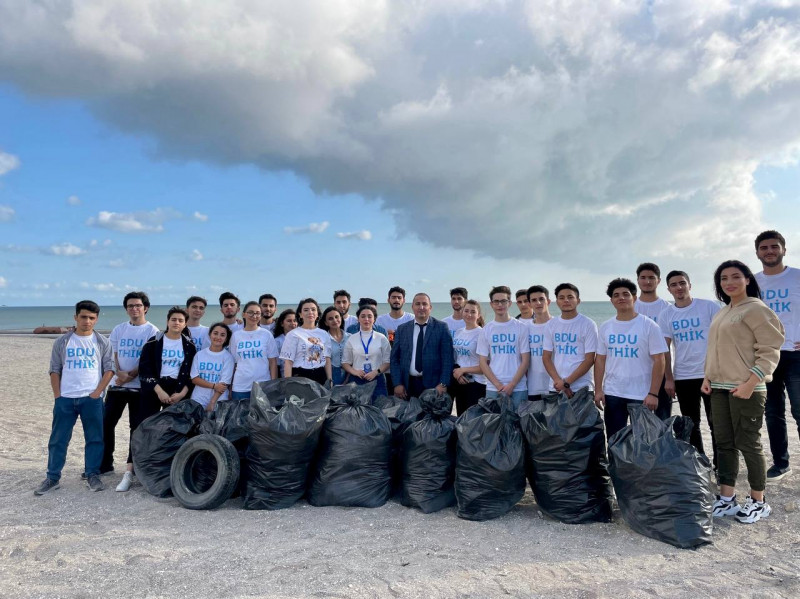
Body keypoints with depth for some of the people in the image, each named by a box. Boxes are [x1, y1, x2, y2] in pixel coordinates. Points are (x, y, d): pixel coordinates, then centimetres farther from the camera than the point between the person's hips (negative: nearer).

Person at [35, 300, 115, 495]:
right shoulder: (62, 342, 5)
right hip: (65, 398, 1)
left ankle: (93, 475, 15)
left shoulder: (102, 343, 3)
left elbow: (109, 369, 1)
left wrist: (97, 392, -8)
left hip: (92, 398, -1)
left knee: (94, 438, 3)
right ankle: (52, 478, 17)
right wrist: (57, 395, -1)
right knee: (58, 439, 6)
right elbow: (55, 369, 6)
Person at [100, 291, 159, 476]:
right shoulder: (119, 329, 11)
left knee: (137, 426, 3)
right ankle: (104, 463, 16)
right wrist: (119, 372, -9)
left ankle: (133, 465, 14)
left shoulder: (152, 331, -2)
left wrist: (130, 375, -15)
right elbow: (114, 355, 10)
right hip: (117, 384, 4)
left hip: (139, 386, -4)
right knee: (106, 423, 4)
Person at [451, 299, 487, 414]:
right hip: (459, 382, 6)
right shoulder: (457, 333, 9)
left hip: (476, 384, -6)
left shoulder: (482, 334, -12)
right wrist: (455, 372, -3)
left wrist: (463, 370, -10)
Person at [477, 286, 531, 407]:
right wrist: (498, 385, -7)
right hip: (493, 388, 1)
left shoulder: (522, 328, 2)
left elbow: (525, 360, 0)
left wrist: (512, 385, -9)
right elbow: (483, 362, 5)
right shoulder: (486, 330, 7)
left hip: (518, 388, -1)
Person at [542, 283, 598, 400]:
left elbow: (589, 359, -7)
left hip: (582, 389, -3)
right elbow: (546, 357, 6)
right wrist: (558, 381, -9)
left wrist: (566, 382, -12)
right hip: (556, 389, 3)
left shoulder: (588, 324, -3)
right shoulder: (551, 325, 7)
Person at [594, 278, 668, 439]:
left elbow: (658, 361, -8)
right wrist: (598, 390, 1)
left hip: (641, 396, -3)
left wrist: (653, 393, -14)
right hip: (612, 394, 4)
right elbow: (600, 360, 9)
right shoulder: (605, 327, 7)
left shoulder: (648, 325, -5)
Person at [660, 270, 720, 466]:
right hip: (682, 377, 2)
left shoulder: (709, 307, -4)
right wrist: (669, 379, 1)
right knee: (691, 424, 10)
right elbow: (665, 348, 4)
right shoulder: (666, 314, 3)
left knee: (716, 422, 5)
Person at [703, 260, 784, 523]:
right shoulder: (721, 313, 15)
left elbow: (770, 351, -13)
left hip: (745, 389, -8)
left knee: (748, 444, 1)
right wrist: (708, 377, 8)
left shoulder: (756, 309, -9)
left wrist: (750, 383, -20)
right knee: (724, 443, 11)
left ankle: (758, 501, 17)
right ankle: (726, 498, 20)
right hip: (719, 388, 8)